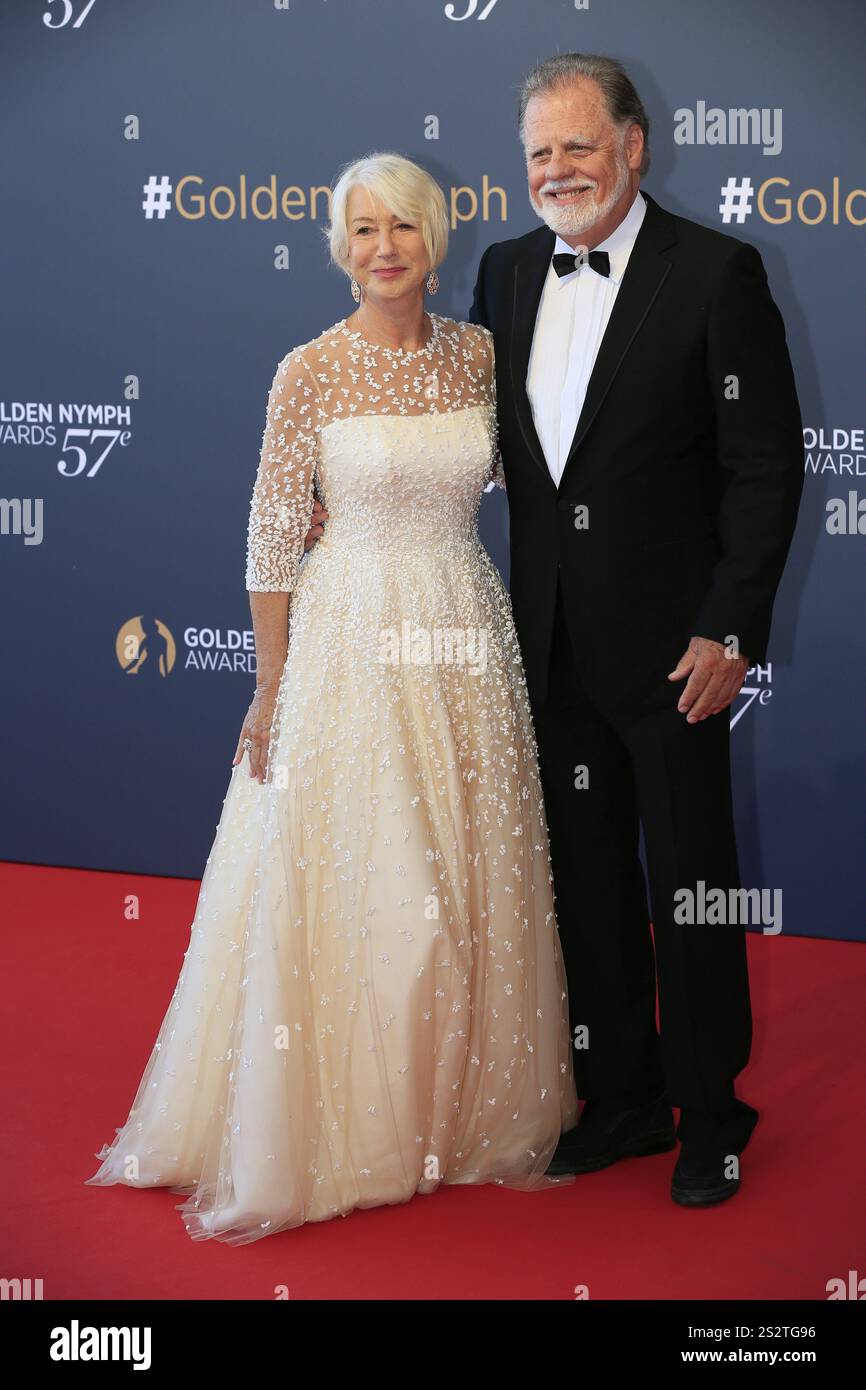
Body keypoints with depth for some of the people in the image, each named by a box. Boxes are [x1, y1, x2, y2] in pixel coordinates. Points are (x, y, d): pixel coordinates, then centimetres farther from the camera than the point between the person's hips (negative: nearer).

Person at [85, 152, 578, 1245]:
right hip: (351, 636, -3)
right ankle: (341, 1128, 18)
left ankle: (471, 1109, 27)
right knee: (345, 892, 2)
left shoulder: (480, 353, 4)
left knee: (470, 887, 10)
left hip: (465, 634, 4)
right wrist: (270, 688, -6)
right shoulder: (310, 372, -7)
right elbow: (272, 535, -6)